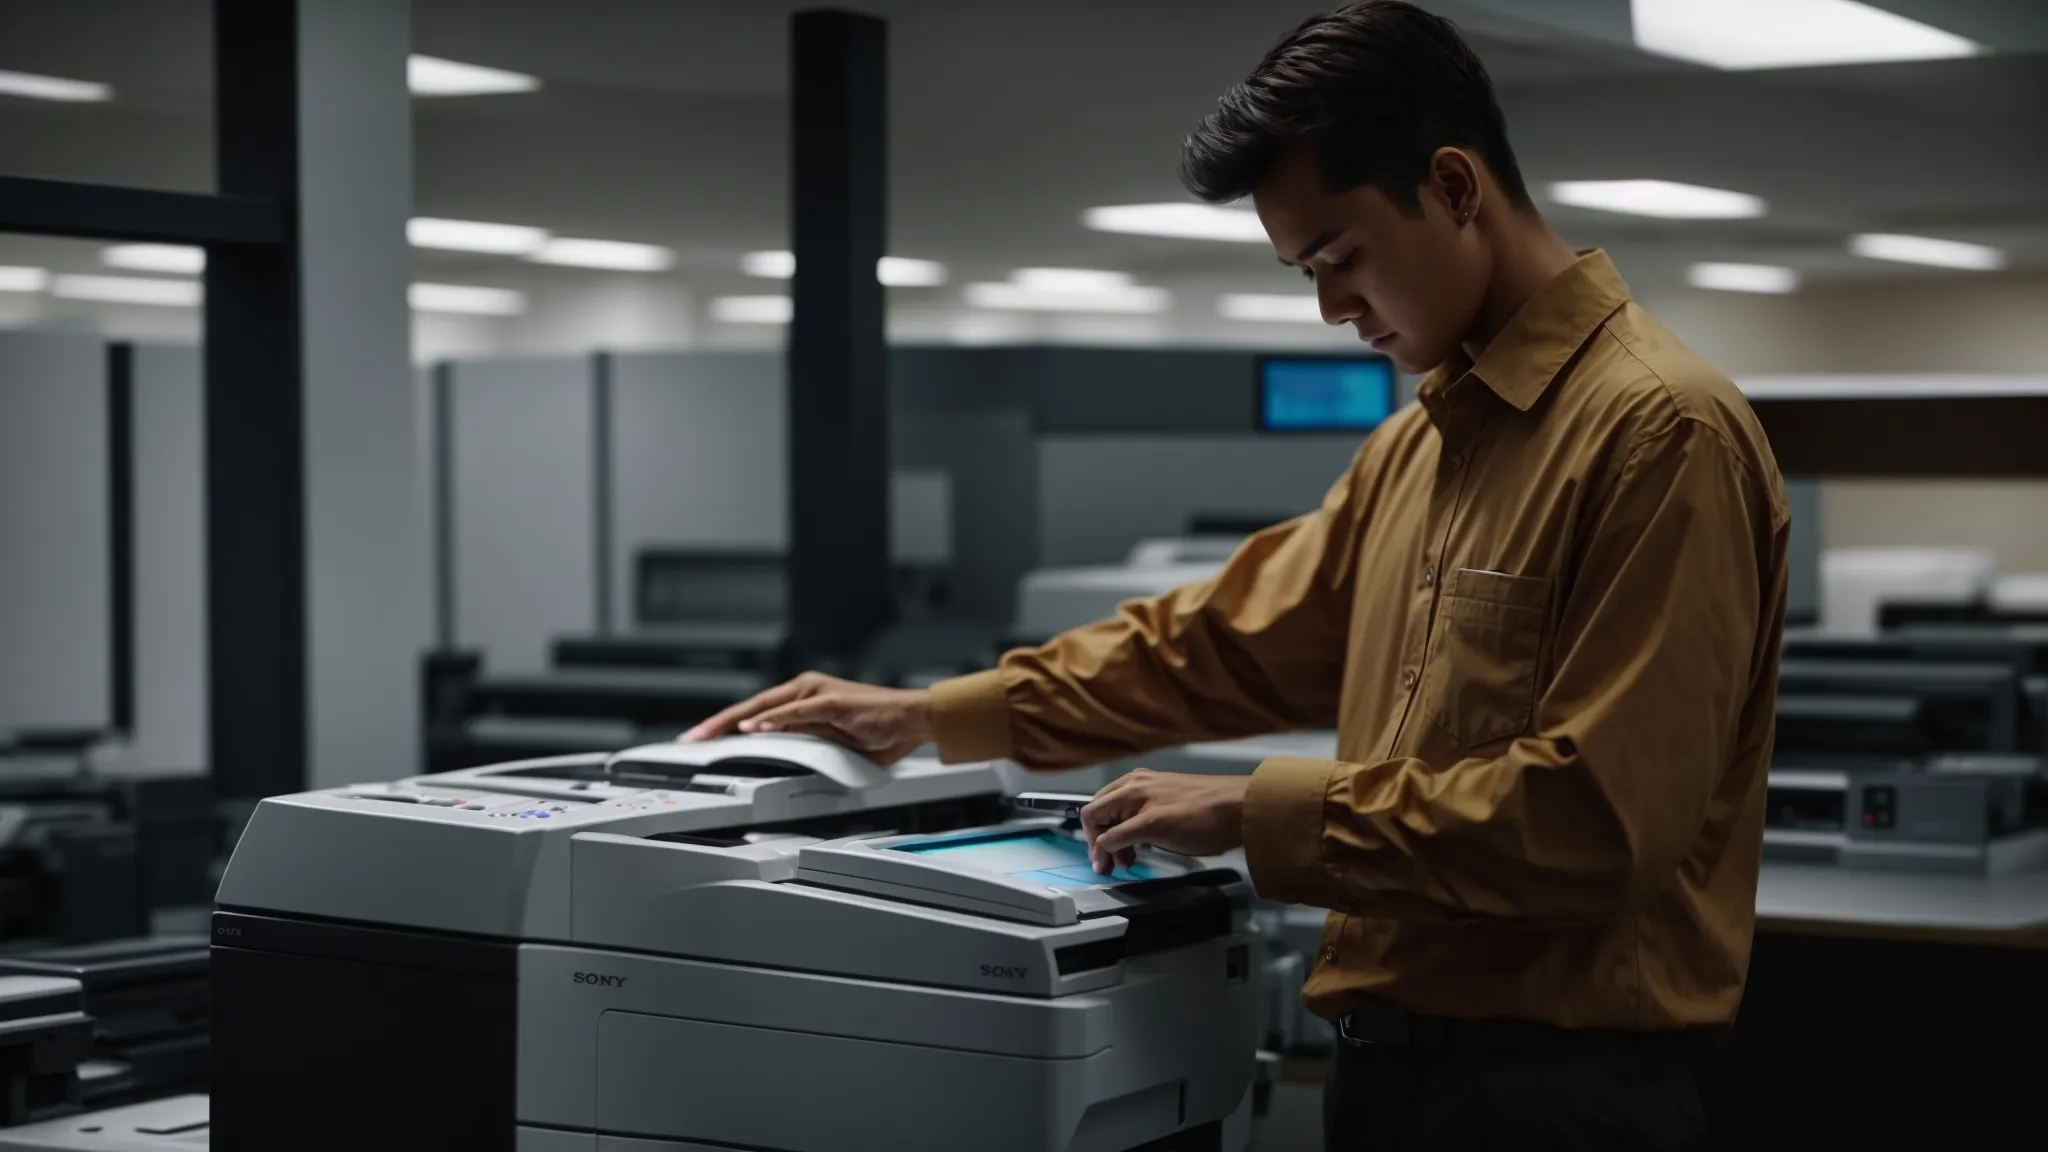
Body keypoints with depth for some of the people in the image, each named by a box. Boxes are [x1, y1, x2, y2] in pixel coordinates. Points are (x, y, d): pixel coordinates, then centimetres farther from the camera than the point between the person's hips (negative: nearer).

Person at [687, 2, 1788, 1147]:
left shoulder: (1660, 432, -16)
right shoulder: (1423, 441, 12)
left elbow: (1593, 813, -22)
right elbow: (1232, 637, 20)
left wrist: (1260, 814, -17)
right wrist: (937, 716, 17)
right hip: (1393, 1058, 8)